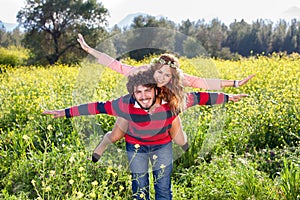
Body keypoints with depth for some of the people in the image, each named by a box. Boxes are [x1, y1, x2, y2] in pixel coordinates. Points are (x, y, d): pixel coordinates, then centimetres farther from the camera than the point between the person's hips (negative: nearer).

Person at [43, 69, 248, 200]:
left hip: (163, 146, 1)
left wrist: (228, 97, -8)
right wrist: (66, 112, -22)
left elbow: (198, 97, -16)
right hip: (136, 148, 0)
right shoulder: (126, 105, -31)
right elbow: (98, 107, -23)